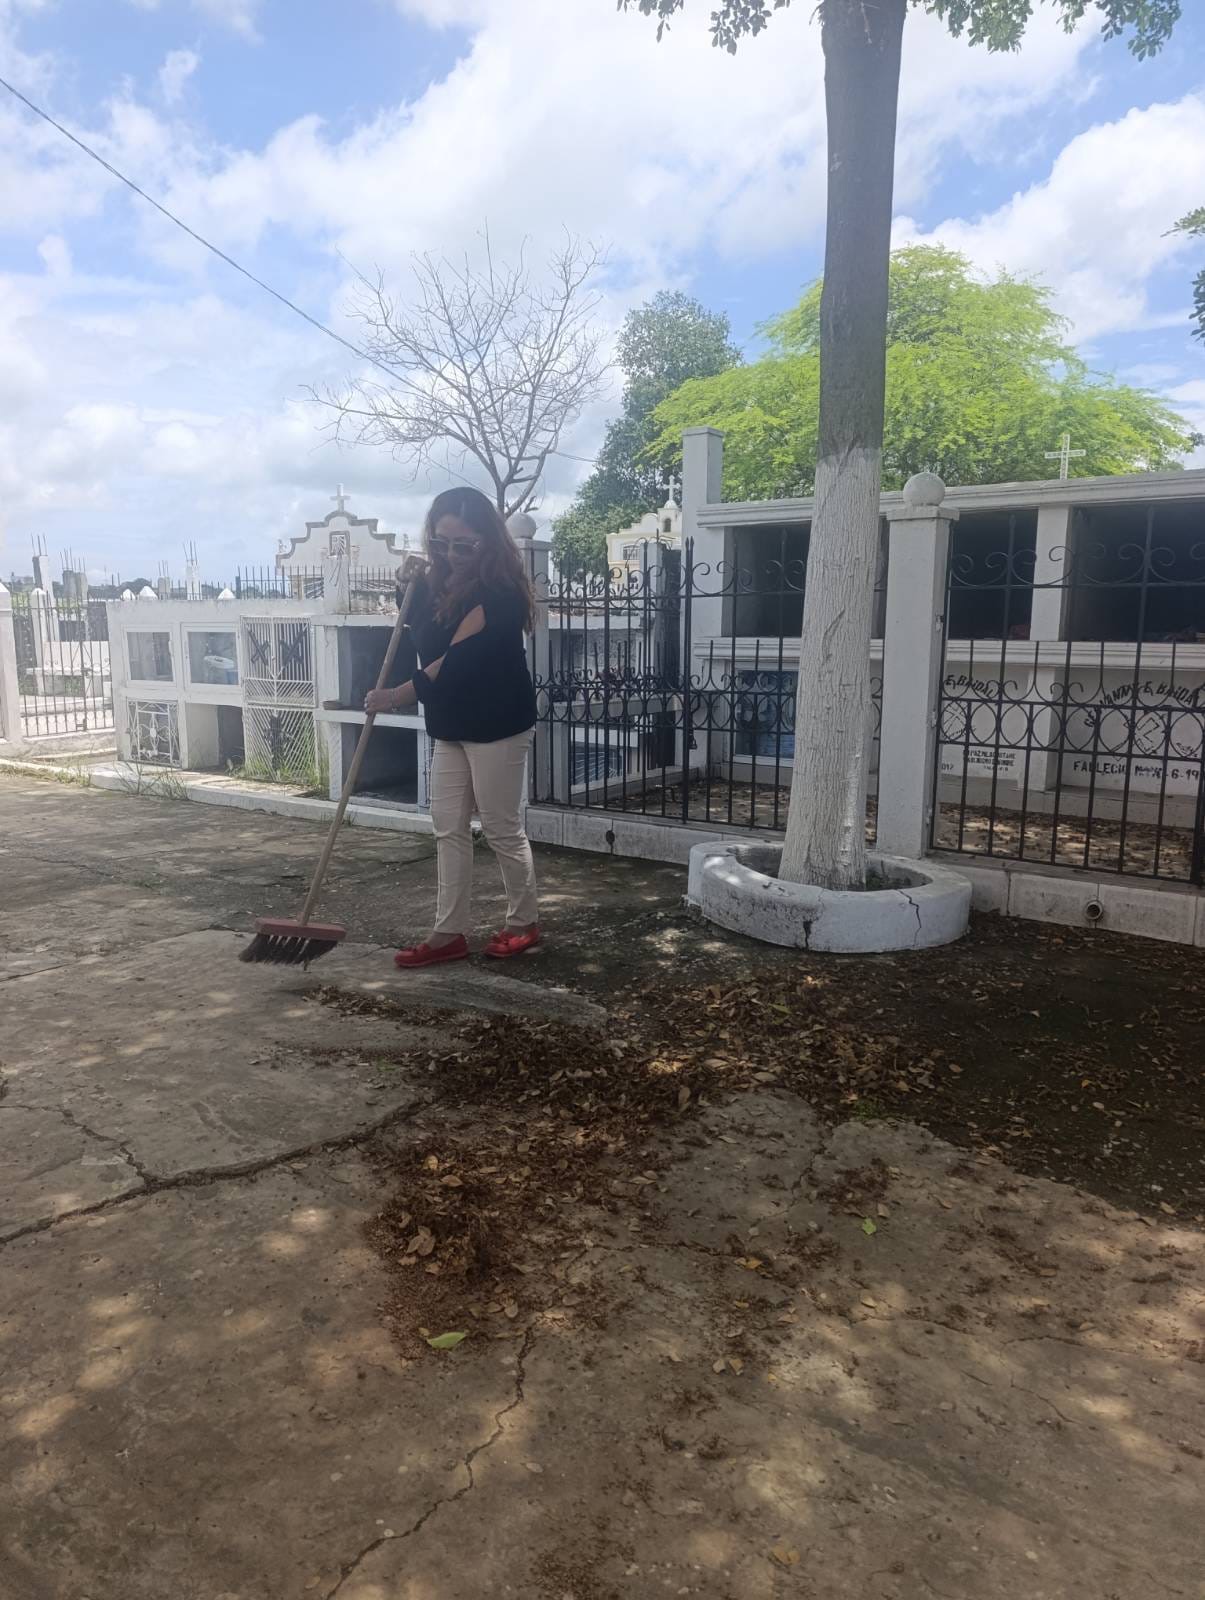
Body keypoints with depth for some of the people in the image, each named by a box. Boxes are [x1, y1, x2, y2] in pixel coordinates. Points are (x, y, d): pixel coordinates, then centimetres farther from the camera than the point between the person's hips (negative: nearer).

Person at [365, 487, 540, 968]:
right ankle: (450, 933, 14)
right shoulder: (442, 581, 9)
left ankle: (524, 923, 19)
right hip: (452, 724, 9)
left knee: (502, 828, 2)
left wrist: (399, 695, -17)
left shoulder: (499, 589, -18)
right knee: (449, 827, 7)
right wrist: (412, 585, 0)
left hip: (497, 725, -8)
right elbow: (426, 643, 16)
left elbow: (459, 657, -22)